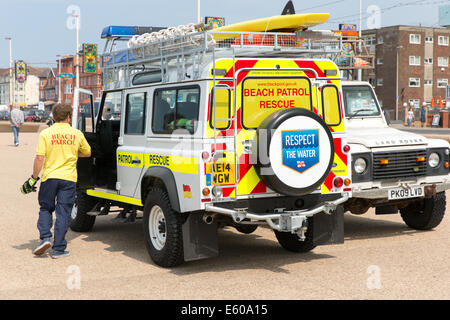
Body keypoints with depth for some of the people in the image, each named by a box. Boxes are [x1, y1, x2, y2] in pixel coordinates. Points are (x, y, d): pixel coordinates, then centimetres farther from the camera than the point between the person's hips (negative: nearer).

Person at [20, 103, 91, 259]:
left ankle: (45, 237, 2)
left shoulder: (45, 133, -4)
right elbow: (87, 153, 16)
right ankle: (58, 249, 6)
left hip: (49, 176, 0)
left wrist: (34, 178, 0)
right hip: (69, 178, 0)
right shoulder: (77, 134, 1)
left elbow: (39, 158, -8)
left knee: (45, 208, 18)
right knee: (63, 213, 5)